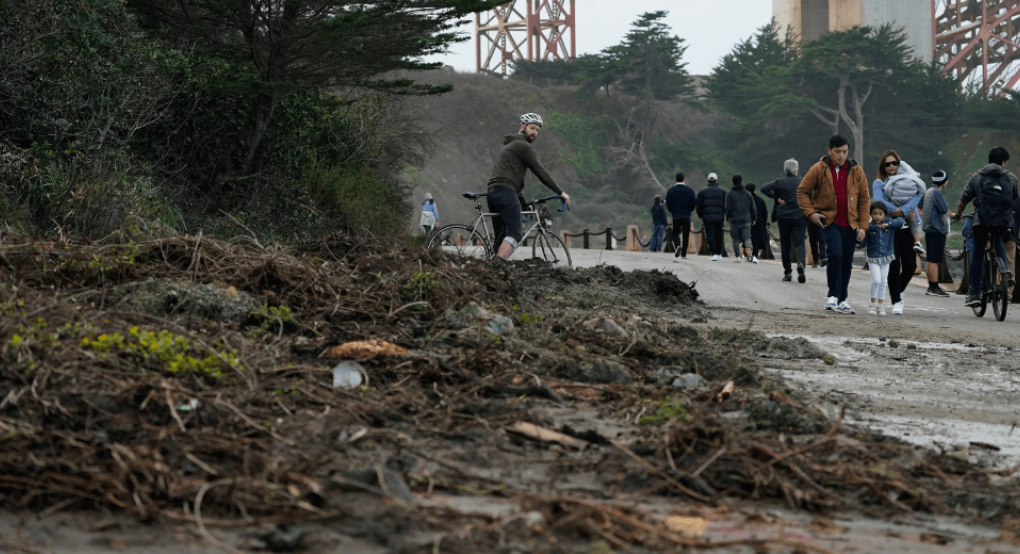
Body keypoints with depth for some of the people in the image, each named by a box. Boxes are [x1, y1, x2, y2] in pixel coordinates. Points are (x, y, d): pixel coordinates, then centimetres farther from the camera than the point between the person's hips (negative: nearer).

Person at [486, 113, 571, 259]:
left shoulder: (508, 146, 32)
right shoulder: (524, 146, 0)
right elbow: (540, 172, -4)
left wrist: (525, 203, 33)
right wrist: (561, 192, 0)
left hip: (493, 193, 10)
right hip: (506, 193, -10)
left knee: (501, 239, 8)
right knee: (515, 234, -18)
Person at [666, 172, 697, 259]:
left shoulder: (671, 190, 1)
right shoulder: (690, 190, 0)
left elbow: (668, 204, -2)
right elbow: (694, 204, -1)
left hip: (676, 216, 0)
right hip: (687, 216, 0)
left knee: (675, 233, 12)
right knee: (686, 235, 6)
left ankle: (678, 245, -18)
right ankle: (683, 254, 1)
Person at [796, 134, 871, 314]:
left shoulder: (856, 171, 4)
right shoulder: (819, 170, -3)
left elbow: (864, 199, 8)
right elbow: (802, 191, 5)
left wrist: (863, 225, 1)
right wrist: (810, 213, -9)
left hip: (850, 223, 3)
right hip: (828, 221, -3)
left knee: (847, 261, 7)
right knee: (835, 254, -21)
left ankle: (842, 299, 20)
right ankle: (833, 295, -11)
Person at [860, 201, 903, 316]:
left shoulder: (890, 223, 2)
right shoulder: (869, 227, -5)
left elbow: (900, 221, -12)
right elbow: (863, 242, -6)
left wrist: (888, 224, -19)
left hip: (886, 259, 3)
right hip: (873, 259, -3)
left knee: (883, 283, 8)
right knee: (876, 281, -14)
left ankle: (880, 306, 18)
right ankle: (873, 305, 0)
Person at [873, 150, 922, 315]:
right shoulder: (878, 183, 5)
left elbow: (917, 198, -7)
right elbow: (880, 202, -12)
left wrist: (902, 210, -26)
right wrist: (905, 214, -18)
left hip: (907, 229, 2)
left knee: (910, 265, 2)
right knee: (894, 266, -8)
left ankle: (898, 291, 30)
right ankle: (896, 302, -2)